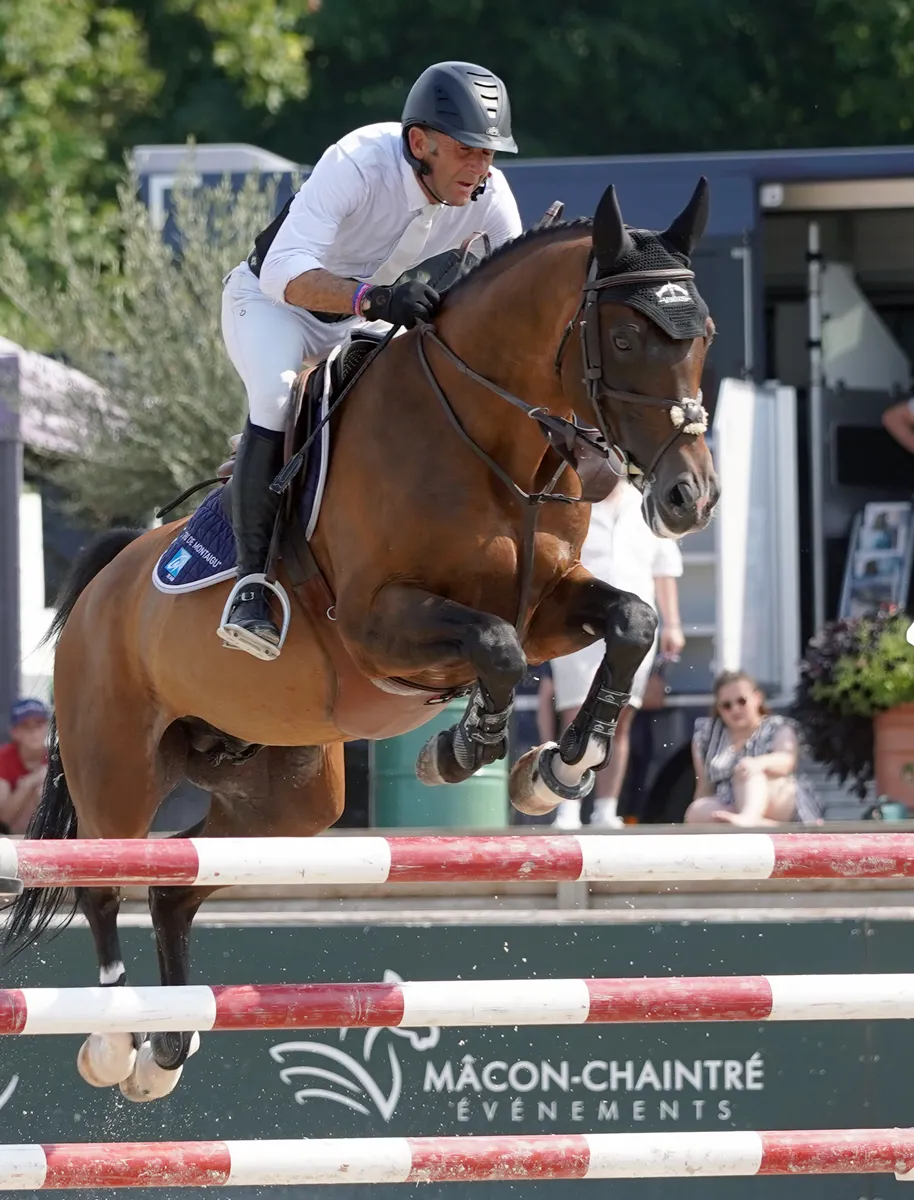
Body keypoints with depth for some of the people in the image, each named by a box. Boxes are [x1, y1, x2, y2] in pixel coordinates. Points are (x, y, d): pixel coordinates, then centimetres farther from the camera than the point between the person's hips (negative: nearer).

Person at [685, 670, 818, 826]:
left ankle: (748, 818, -65)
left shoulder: (778, 729, 6)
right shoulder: (707, 733, 15)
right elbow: (705, 786, 14)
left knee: (748, 769, -32)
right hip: (728, 811, 3)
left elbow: (786, 761, -16)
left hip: (775, 806, -3)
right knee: (696, 811, -29)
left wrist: (759, 762, -38)